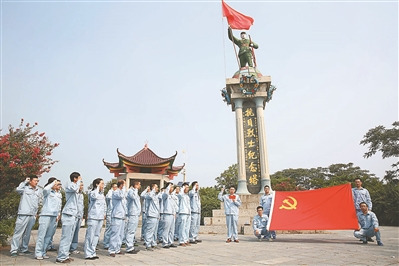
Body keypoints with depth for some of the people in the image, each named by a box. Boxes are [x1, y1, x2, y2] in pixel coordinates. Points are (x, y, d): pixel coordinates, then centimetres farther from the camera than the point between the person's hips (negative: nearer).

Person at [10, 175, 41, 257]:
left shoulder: (38, 192, 16)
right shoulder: (25, 188, -1)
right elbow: (18, 189, -24)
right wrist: (25, 181, -12)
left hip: (32, 216, 6)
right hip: (23, 214, -6)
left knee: (27, 233, 11)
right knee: (18, 232, -4)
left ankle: (24, 249, 19)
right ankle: (14, 250, 0)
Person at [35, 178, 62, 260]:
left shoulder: (59, 194, 17)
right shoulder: (48, 192, -3)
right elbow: (45, 189, -29)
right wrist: (53, 183, -18)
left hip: (54, 216, 6)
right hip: (46, 215, -6)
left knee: (49, 235, 8)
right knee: (41, 235, -4)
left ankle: (43, 252, 15)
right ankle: (38, 253, 3)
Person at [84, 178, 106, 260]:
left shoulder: (102, 194, 15)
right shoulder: (92, 193, -8)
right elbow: (94, 196, -32)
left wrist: (104, 213, 16)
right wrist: (98, 188, -19)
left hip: (100, 218, 8)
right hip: (93, 218, -8)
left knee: (96, 235, 11)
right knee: (90, 236, -4)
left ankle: (93, 253, 18)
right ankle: (88, 254, 3)